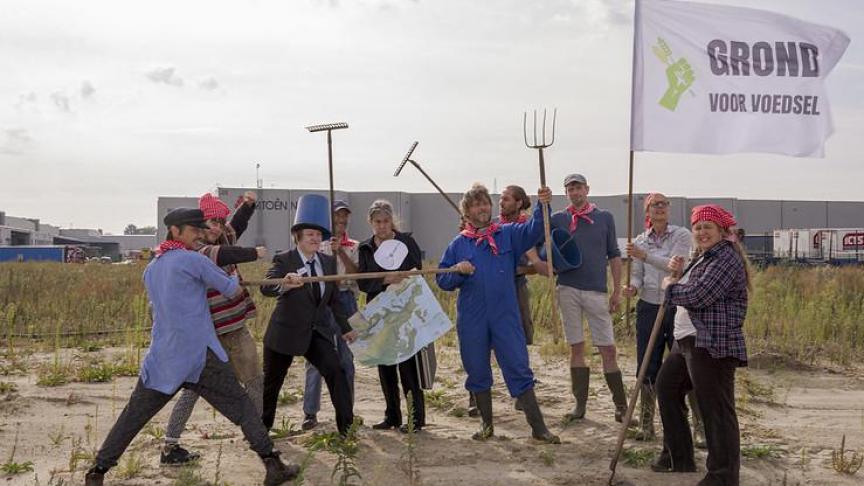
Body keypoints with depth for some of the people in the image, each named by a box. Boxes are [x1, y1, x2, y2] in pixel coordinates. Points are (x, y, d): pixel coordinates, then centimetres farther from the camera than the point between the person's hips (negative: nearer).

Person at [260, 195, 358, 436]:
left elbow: (334, 299, 13)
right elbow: (266, 287, -30)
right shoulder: (283, 260, -12)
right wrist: (284, 284, -51)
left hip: (318, 332, 3)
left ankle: (347, 427, -11)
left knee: (335, 371, -16)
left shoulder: (329, 262, 4)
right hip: (285, 333, -3)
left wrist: (345, 328, 12)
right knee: (271, 382, 12)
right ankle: (261, 427, 34)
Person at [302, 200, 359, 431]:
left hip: (346, 301, 1)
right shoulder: (318, 245, 5)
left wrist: (340, 252, -16)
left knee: (346, 357, 6)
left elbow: (356, 273, -7)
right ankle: (310, 412, 2)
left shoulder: (354, 247, 8)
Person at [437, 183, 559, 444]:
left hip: (506, 317, -1)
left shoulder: (508, 234, 5)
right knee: (477, 372, 11)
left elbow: (533, 230, -13)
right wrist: (458, 271, -13)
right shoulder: (458, 244, 7)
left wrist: (542, 206, -31)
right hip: (471, 320, 2)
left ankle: (538, 427, 4)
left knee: (519, 370, -2)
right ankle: (487, 424, 27)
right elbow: (442, 280, 7)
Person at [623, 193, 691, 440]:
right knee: (647, 368, 5)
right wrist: (632, 287, -17)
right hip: (648, 306, 3)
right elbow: (636, 274, 5)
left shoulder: (682, 235, -2)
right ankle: (646, 423, 15)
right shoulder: (640, 241, 9)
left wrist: (644, 255, -27)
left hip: (677, 306, -3)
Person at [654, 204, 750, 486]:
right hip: (690, 341, 12)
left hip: (714, 346, -12)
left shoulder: (727, 258, -14)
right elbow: (689, 291, 24)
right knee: (666, 387, 21)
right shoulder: (704, 257, 20)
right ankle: (679, 457, 32)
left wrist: (670, 286, -5)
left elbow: (698, 296, -23)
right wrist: (678, 274, 5)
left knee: (716, 409, -7)